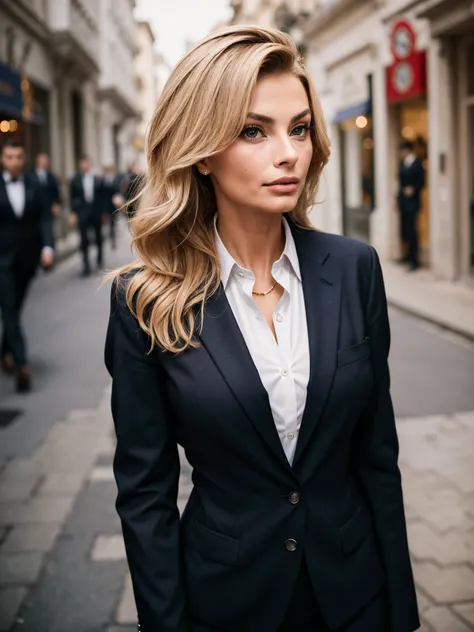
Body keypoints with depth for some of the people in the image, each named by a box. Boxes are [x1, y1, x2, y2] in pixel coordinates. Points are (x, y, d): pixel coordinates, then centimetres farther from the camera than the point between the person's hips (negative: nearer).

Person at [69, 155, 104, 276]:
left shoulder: (98, 180, 1)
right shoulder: (75, 179, 1)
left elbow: (101, 197, 4)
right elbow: (72, 197, 3)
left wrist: (104, 212, 2)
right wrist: (73, 213, -2)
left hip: (96, 212, 1)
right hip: (82, 213, -1)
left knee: (98, 237, 14)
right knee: (84, 240, -4)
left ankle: (100, 258, 37)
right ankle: (86, 266, -1)